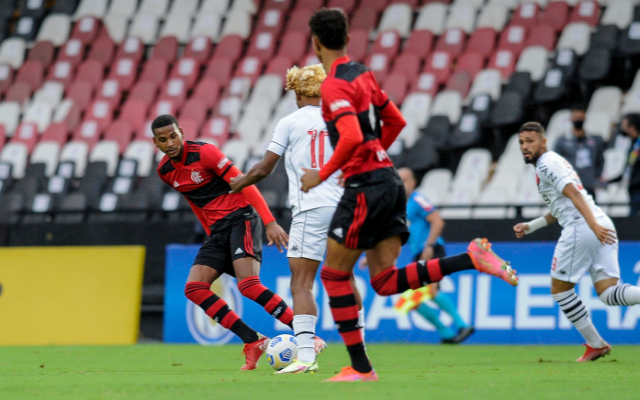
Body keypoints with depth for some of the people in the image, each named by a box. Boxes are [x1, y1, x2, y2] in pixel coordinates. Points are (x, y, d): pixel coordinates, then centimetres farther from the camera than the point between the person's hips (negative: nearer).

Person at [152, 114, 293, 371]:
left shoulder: (203, 152, -13)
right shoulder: (165, 171, 8)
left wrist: (270, 222, -22)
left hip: (240, 218, -7)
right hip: (217, 230, 7)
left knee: (248, 284, -26)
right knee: (194, 288, -11)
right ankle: (254, 342, -11)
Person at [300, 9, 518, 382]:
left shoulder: (334, 85, -13)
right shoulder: (362, 73, 15)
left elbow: (352, 138, -26)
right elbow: (396, 121, 23)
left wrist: (322, 174, -14)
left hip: (366, 185, -8)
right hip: (388, 179, 8)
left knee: (334, 274, 4)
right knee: (386, 282, 5)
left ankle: (360, 366, 4)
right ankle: (472, 258, -8)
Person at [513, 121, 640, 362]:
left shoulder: (547, 163, -3)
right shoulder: (554, 162, 28)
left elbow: (573, 193, -18)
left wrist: (594, 225, -29)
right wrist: (530, 226, 33)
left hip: (581, 227, -9)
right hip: (601, 227, 9)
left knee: (560, 288, 7)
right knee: (608, 294, -2)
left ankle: (595, 344, 7)